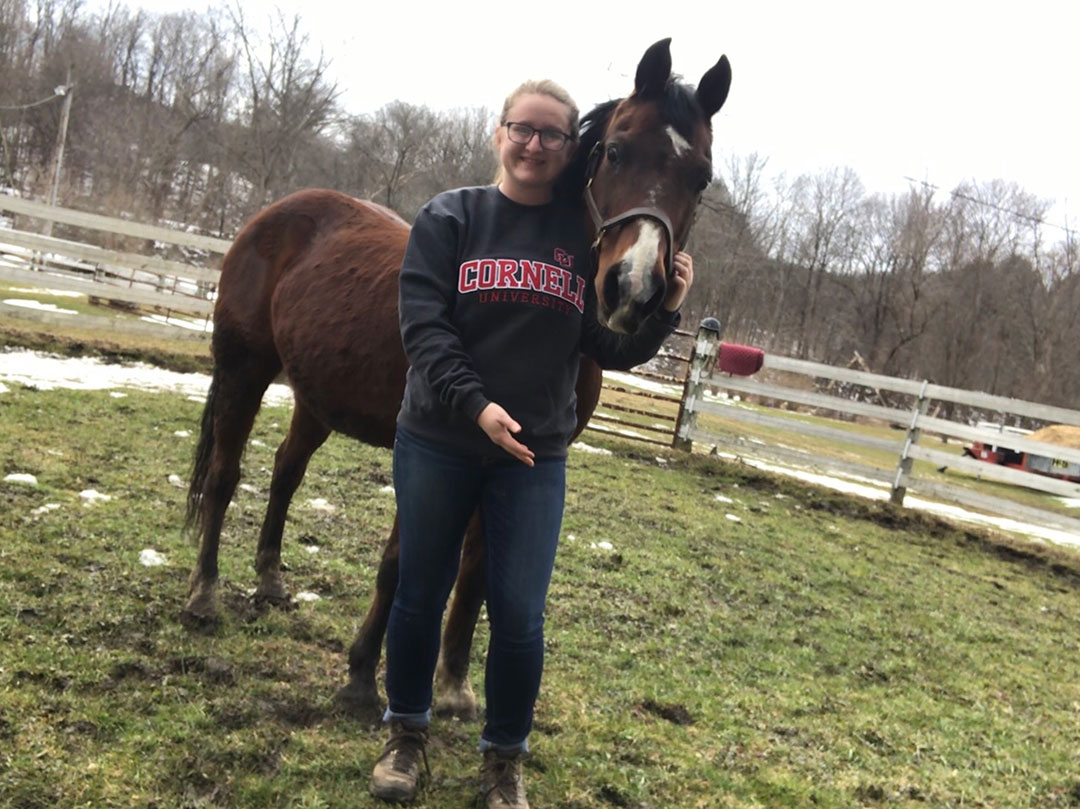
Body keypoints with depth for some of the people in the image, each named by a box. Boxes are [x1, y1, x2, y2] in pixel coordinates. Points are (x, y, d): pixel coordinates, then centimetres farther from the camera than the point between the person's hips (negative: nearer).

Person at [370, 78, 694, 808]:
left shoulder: (587, 239, 3)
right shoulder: (450, 218, 0)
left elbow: (612, 351, 3)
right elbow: (424, 326, -11)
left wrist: (665, 312, -16)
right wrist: (476, 403, -24)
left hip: (535, 456, 0)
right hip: (437, 442, 0)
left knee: (520, 616, 3)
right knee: (420, 595, 13)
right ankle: (407, 735, 34)